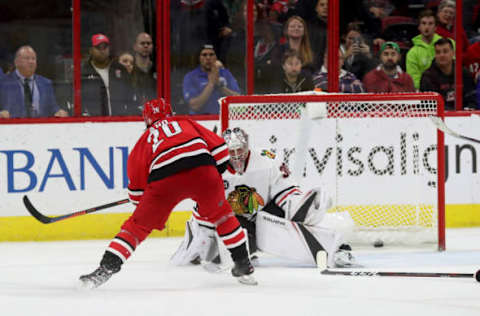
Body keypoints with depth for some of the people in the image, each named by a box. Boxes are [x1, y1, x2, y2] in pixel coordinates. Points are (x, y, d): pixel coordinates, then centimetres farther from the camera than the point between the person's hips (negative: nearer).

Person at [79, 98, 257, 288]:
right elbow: (219, 147, 20)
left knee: (137, 226, 11)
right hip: (201, 169, 1)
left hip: (164, 179, -1)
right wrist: (217, 173, 32)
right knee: (220, 214, 26)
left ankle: (106, 268, -1)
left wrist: (142, 206, 40)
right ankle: (243, 265, 28)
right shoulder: (187, 123, 32)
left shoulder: (145, 139, 31)